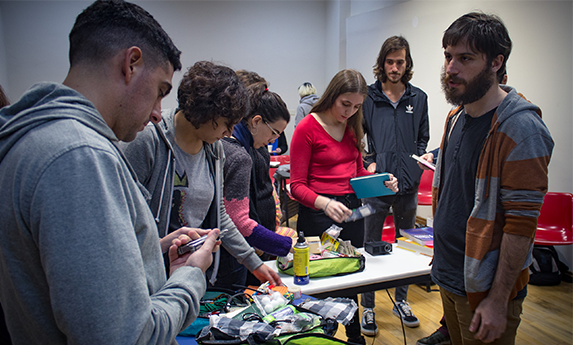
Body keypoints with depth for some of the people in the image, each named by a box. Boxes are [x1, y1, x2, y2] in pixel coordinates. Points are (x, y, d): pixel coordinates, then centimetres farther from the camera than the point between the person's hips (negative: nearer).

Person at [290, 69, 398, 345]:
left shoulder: (352, 127, 9)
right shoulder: (307, 128, -9)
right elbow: (297, 185, -12)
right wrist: (324, 203, -30)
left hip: (352, 209, 6)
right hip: (318, 212, -5)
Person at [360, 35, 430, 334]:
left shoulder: (418, 98, 8)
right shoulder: (368, 97, 0)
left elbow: (423, 137, 15)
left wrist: (421, 157, -3)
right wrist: (368, 162, -10)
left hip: (408, 184, 3)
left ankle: (401, 301, 34)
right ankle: (368, 307, 20)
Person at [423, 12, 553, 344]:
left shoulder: (521, 128, -20)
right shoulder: (456, 116, 6)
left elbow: (521, 223, -21)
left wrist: (498, 299, -20)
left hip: (484, 287, -7)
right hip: (447, 274, 7)